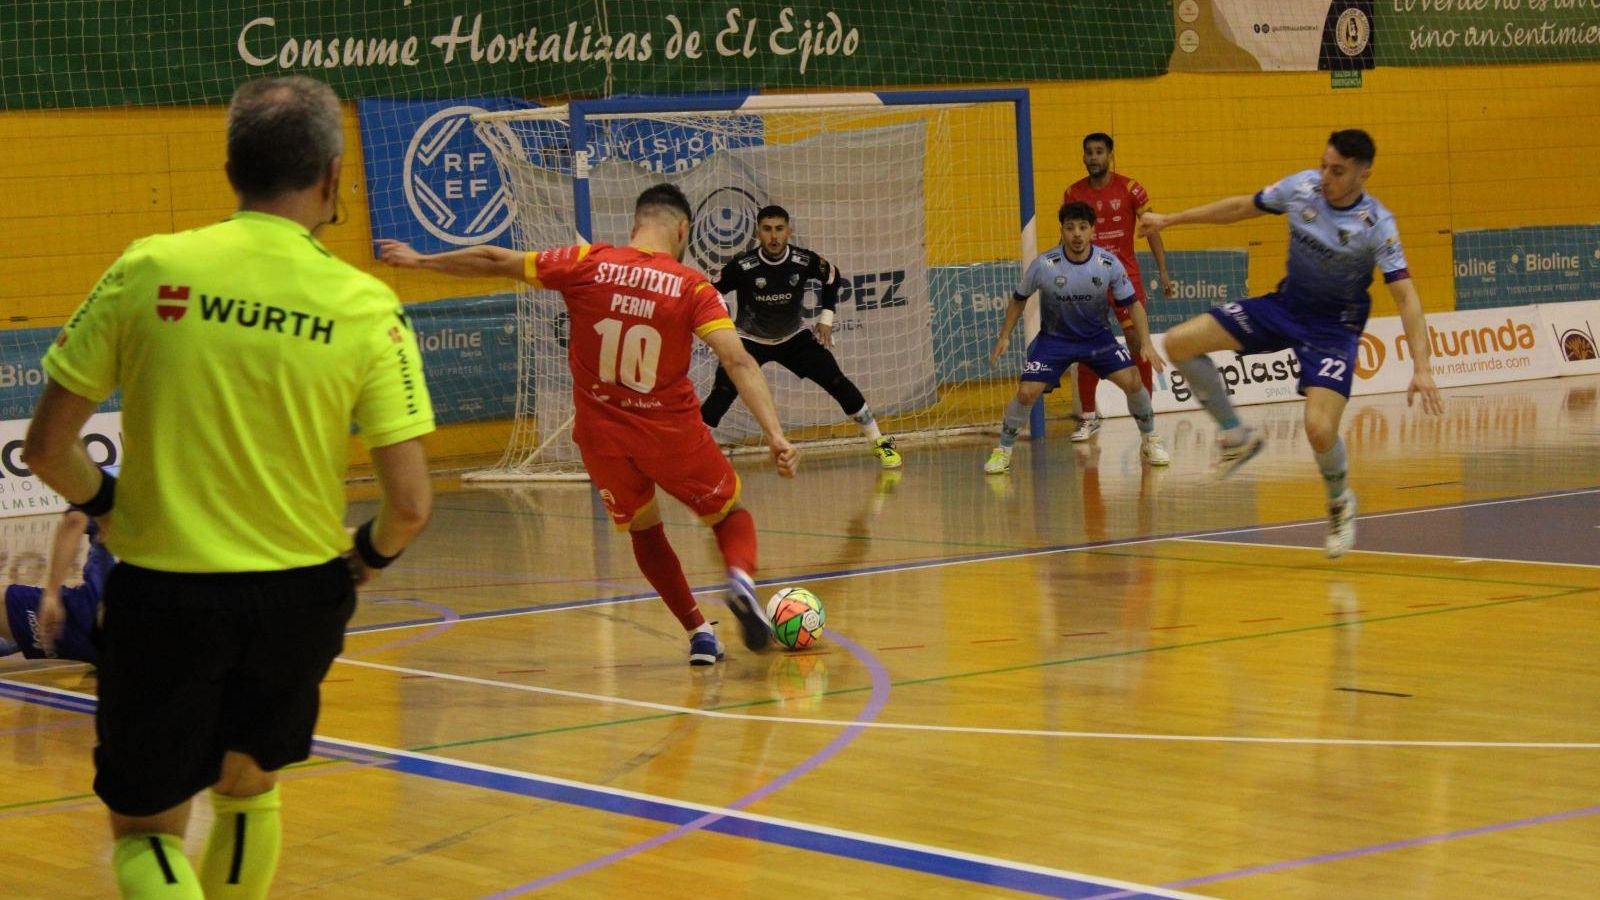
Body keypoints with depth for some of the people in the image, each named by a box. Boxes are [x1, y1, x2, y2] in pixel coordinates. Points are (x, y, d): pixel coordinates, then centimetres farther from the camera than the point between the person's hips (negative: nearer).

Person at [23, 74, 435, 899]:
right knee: (248, 792, 27)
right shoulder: (365, 306, -9)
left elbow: (47, 447, -5)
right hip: (300, 598, 2)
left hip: (162, 593, -1)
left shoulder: (145, 271, -8)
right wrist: (370, 556, 12)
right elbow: (410, 505, -10)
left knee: (146, 831, 10)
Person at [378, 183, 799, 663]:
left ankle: (698, 631, 16)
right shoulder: (693, 287, -9)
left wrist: (420, 260, 16)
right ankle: (741, 577, -14)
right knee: (731, 514, 18)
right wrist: (774, 433, -22)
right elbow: (738, 360, -19)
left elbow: (494, 260, 2)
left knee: (643, 528, 24)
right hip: (671, 431, -2)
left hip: (601, 432, 2)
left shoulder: (587, 264, -5)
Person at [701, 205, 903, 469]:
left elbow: (832, 278, 3)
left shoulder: (805, 261, -19)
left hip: (793, 337, 2)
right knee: (721, 393, -22)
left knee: (838, 383, -6)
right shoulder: (742, 266, -26)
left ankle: (880, 443, 9)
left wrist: (825, 317, 1)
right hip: (750, 340, -2)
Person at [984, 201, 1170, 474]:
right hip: (1054, 338, -1)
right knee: (1026, 392, -16)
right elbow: (1019, 299, -2)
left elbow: (1131, 304, -6)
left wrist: (1146, 343, -15)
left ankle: (1150, 441, 10)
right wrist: (1004, 337, -5)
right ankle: (1003, 450, 6)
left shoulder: (1109, 264, -17)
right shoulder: (1044, 265, -20)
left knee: (1132, 381, -14)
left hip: (1097, 336, 1)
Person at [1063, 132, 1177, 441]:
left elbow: (1151, 230, -4)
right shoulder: (1073, 194, 1)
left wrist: (1163, 273, -10)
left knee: (1138, 341, -5)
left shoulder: (1130, 189, -6)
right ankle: (1089, 417, 12)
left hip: (1125, 275, -2)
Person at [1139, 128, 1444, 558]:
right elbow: (1242, 207, 7)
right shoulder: (1303, 186, -10)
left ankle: (1340, 502, 11)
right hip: (1286, 303, 5)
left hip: (1334, 325, -5)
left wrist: (1422, 368, -35)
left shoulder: (1377, 225, -22)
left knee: (1319, 429, -24)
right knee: (1179, 343, -9)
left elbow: (1405, 297, -24)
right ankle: (1236, 436, 10)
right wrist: (1171, 219, 12)